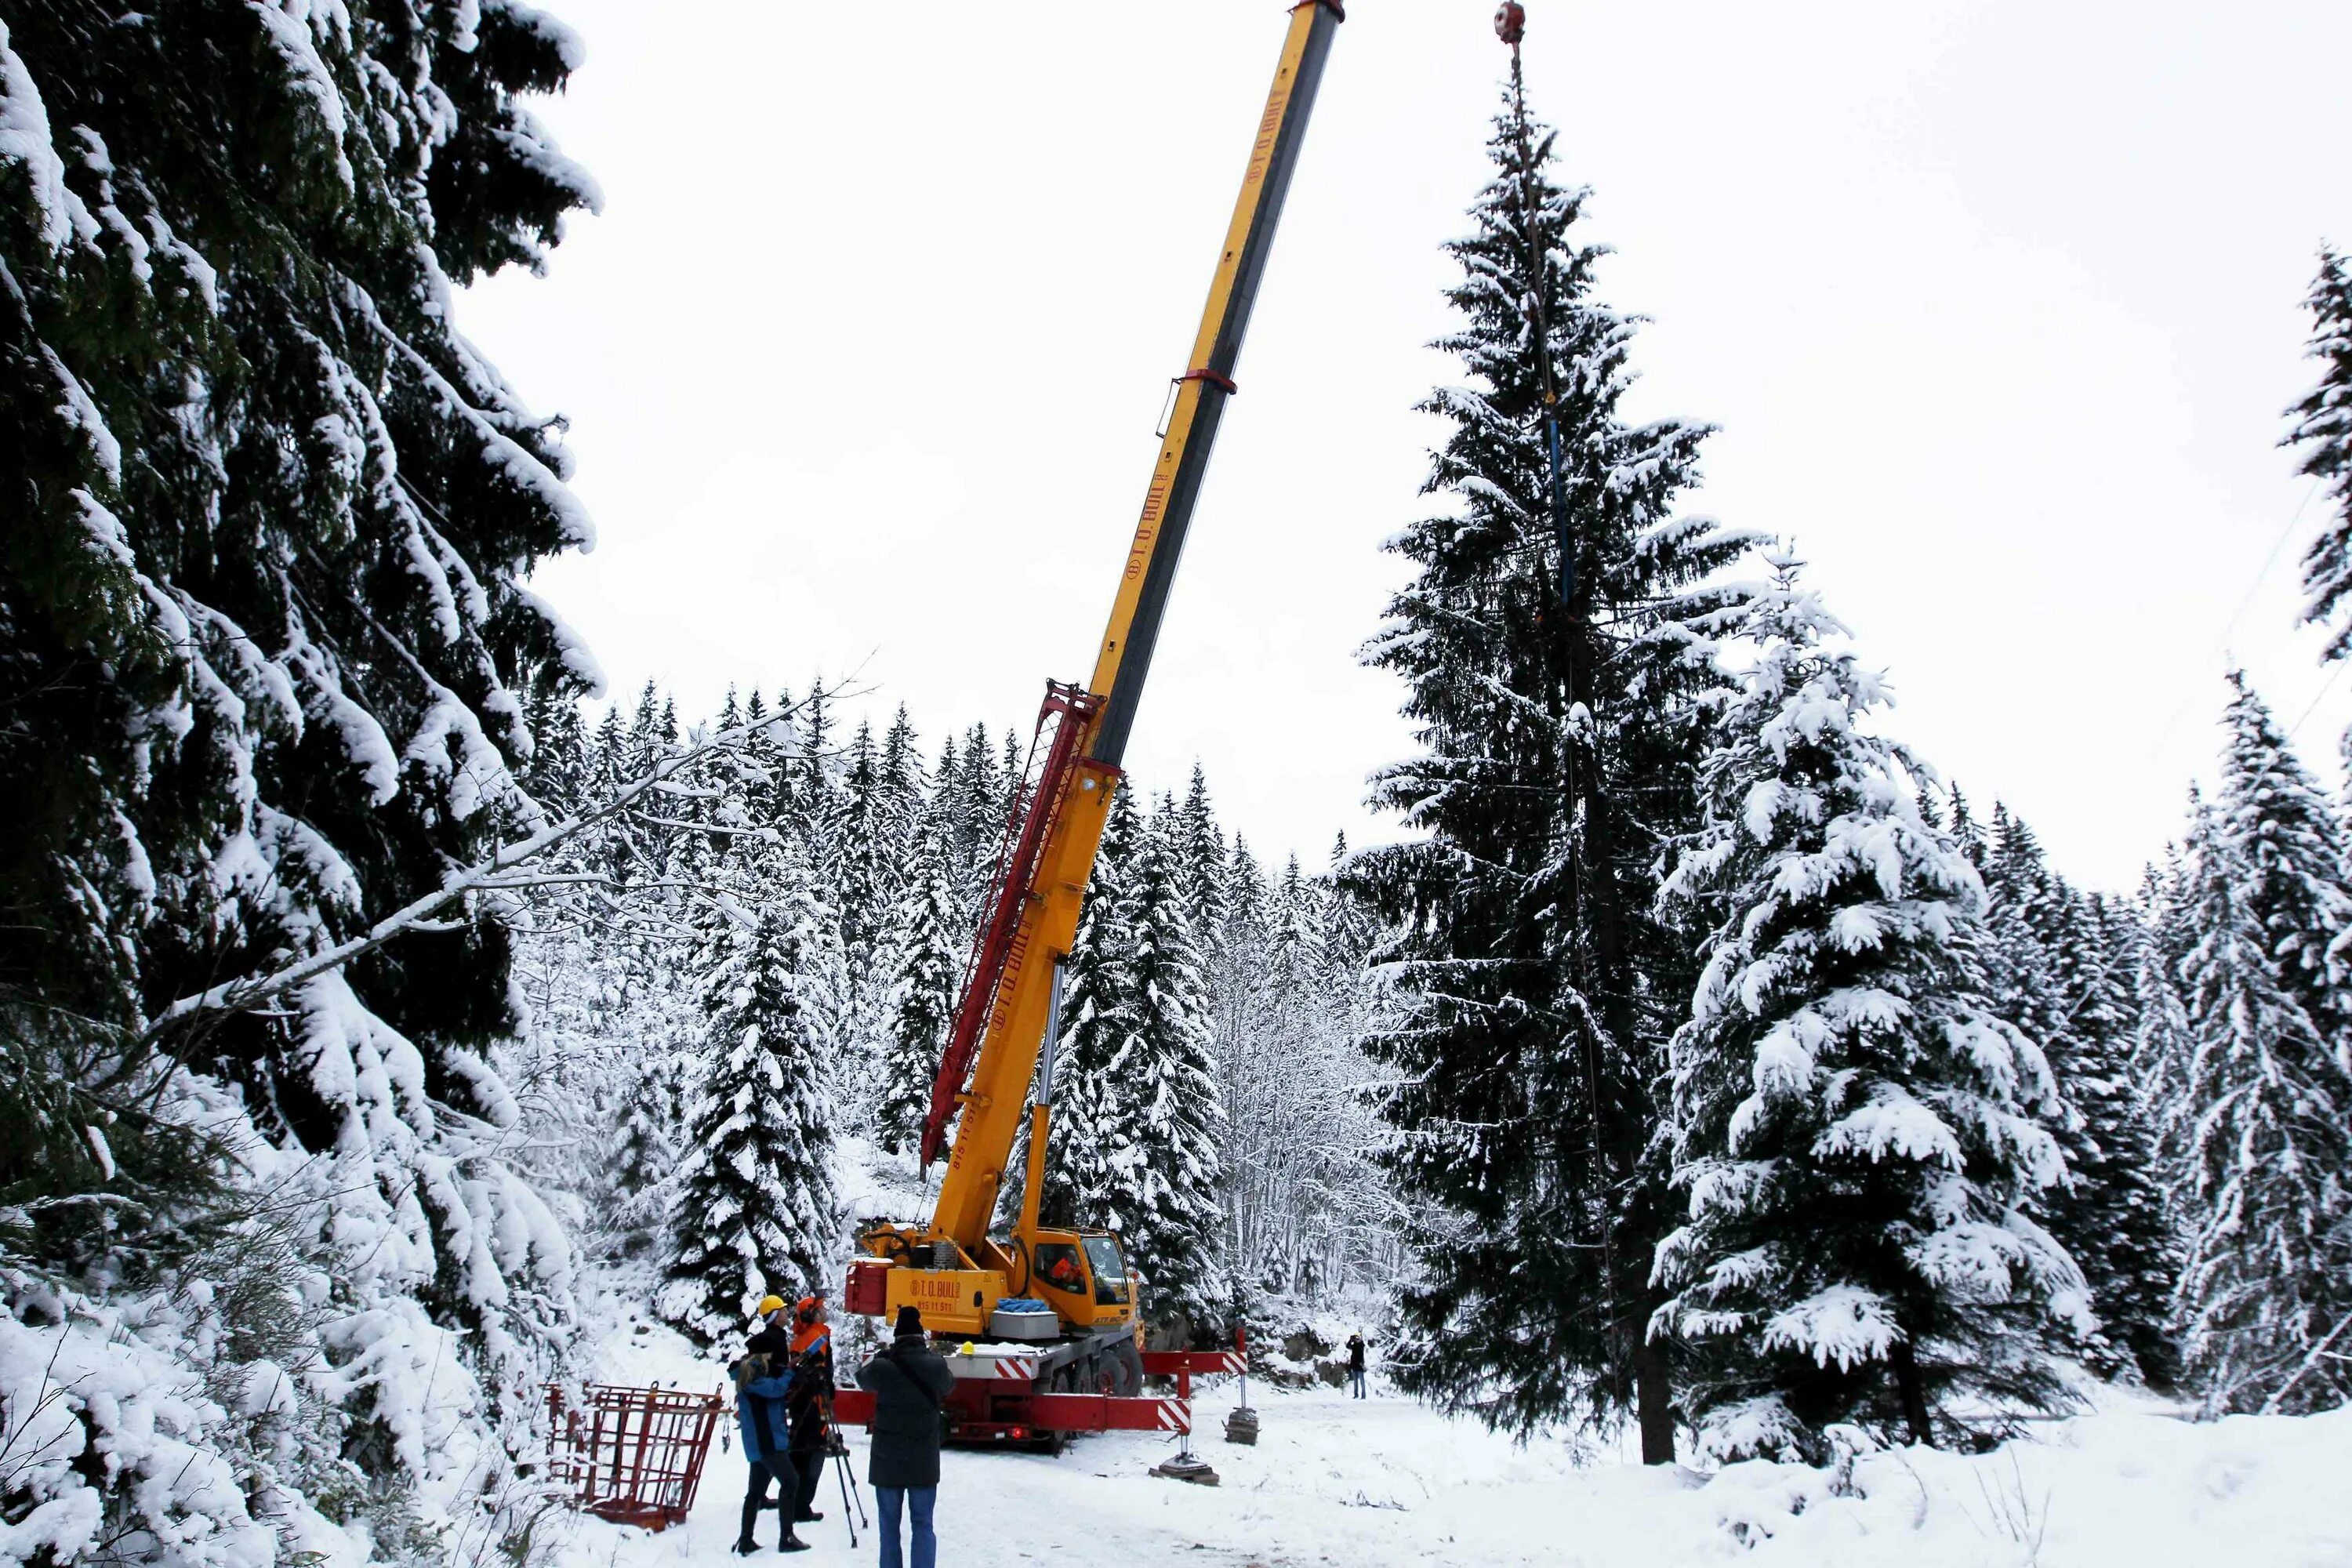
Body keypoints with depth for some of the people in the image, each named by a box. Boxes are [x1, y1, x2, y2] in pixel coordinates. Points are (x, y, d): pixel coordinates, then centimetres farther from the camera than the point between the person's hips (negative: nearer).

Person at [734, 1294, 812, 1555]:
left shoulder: (758, 1368, 16)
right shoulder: (751, 1371, -15)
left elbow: (776, 1393, 25)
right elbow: (776, 1388, -24)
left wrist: (789, 1390, 9)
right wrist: (789, 1370, -11)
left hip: (763, 1439, 10)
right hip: (766, 1440, -10)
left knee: (756, 1489, 12)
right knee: (790, 1482, -10)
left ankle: (745, 1541, 16)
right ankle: (787, 1538, -9)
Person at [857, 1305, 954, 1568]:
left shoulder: (883, 1368, -13)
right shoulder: (935, 1366, -11)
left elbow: (863, 1378, 10)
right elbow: (948, 1384, 12)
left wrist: (883, 1353, 20)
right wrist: (930, 1352, 19)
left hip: (887, 1462, 0)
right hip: (924, 1462, 0)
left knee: (889, 1526, 11)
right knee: (923, 1525, 8)